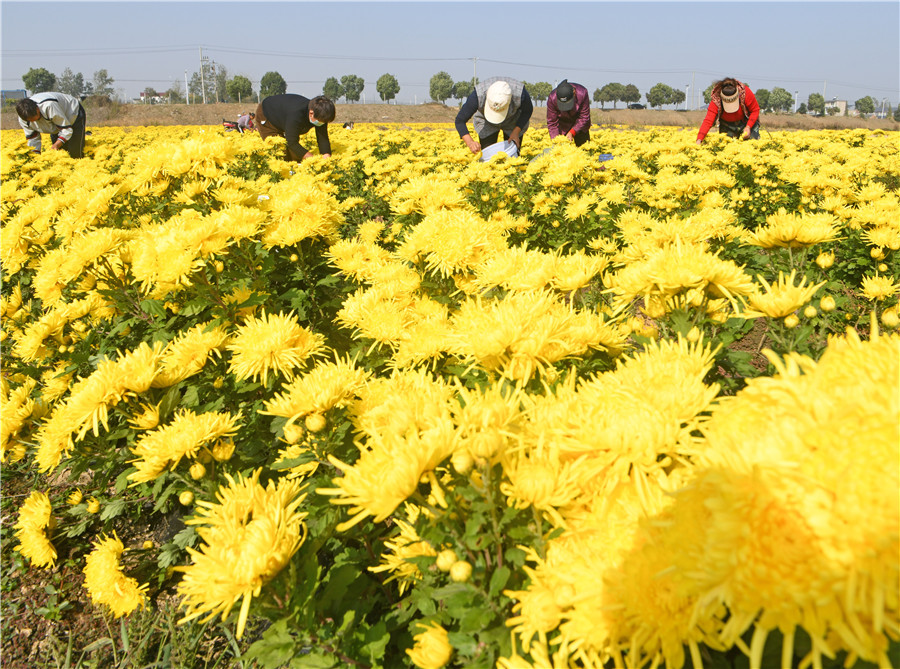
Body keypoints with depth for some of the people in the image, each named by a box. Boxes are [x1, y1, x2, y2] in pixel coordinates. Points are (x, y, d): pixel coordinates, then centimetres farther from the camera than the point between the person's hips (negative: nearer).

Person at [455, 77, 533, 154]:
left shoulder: (520, 94, -36)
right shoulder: (478, 95, -37)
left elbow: (528, 110, -12)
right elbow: (460, 121, -29)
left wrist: (516, 132, -23)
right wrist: (470, 142, -45)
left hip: (514, 121, 0)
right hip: (486, 122, 0)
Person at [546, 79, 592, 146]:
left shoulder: (582, 93, -30)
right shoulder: (552, 98, -28)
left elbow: (584, 118, -21)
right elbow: (552, 122, -18)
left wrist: (572, 132, -30)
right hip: (563, 125, 0)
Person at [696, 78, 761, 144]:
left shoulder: (745, 92, -29)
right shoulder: (716, 99, -30)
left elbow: (755, 110, -15)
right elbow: (708, 121, -34)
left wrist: (748, 127, -28)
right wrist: (699, 139, -46)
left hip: (747, 122, 0)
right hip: (727, 126, 0)